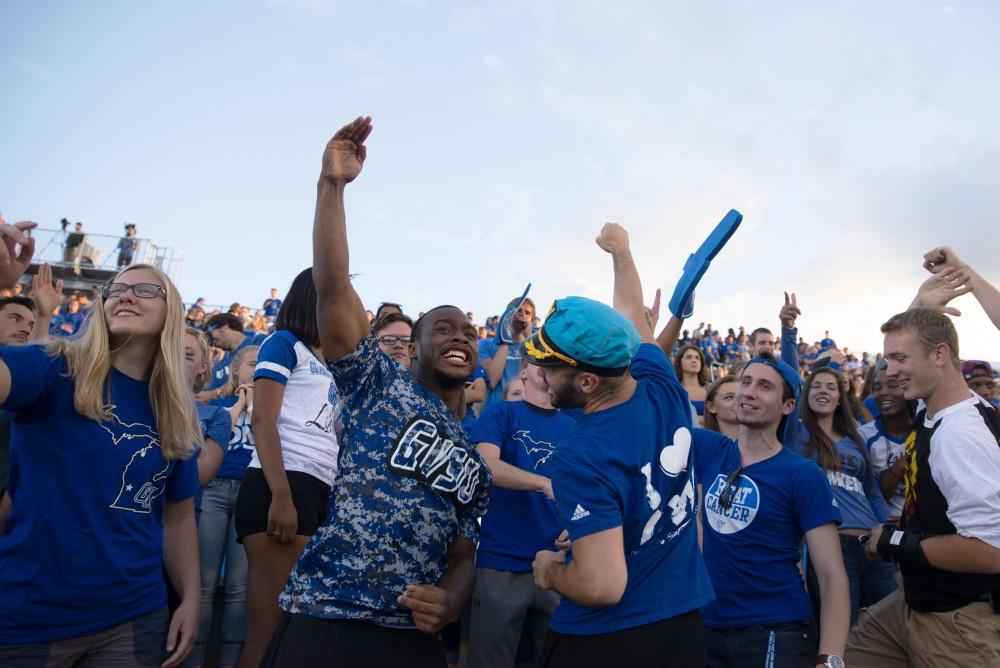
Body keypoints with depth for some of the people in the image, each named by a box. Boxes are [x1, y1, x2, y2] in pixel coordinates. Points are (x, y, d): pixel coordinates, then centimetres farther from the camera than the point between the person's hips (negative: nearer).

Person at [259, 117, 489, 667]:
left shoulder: (476, 458, 16)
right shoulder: (380, 385, 2)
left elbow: (463, 556, 15)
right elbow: (331, 286, -10)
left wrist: (449, 602, -7)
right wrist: (332, 185, -17)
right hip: (324, 621, -4)